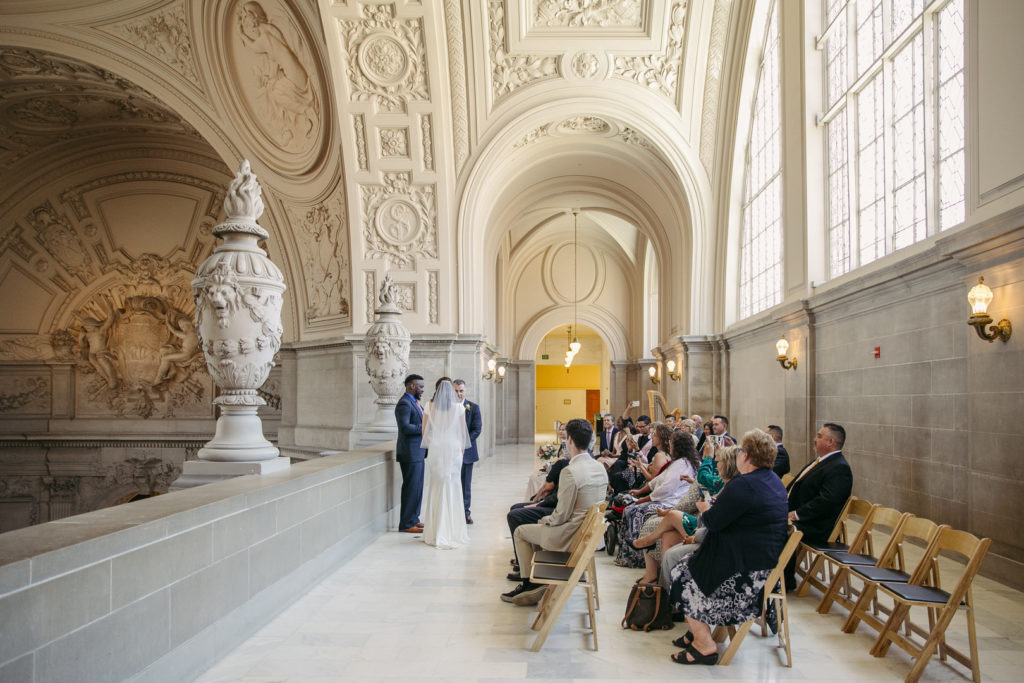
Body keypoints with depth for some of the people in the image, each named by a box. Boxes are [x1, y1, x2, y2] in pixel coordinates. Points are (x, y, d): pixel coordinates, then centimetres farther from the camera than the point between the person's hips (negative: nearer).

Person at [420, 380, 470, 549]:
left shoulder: (430, 407, -2)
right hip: (454, 450, -1)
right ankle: (453, 532, 8)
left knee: (436, 490, 7)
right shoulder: (459, 408, -3)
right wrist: (461, 450, 13)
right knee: (453, 489, 6)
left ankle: (436, 533, 10)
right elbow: (463, 433, 1)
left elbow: (424, 432, 2)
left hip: (436, 451, 1)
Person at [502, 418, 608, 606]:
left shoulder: (570, 471, -24)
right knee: (538, 527, 29)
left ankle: (529, 582, 20)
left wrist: (547, 520, 2)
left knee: (520, 532, 13)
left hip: (571, 536, -8)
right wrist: (549, 519, 15)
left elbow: (562, 514, -19)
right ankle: (537, 581, 28)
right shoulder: (600, 467, 2)